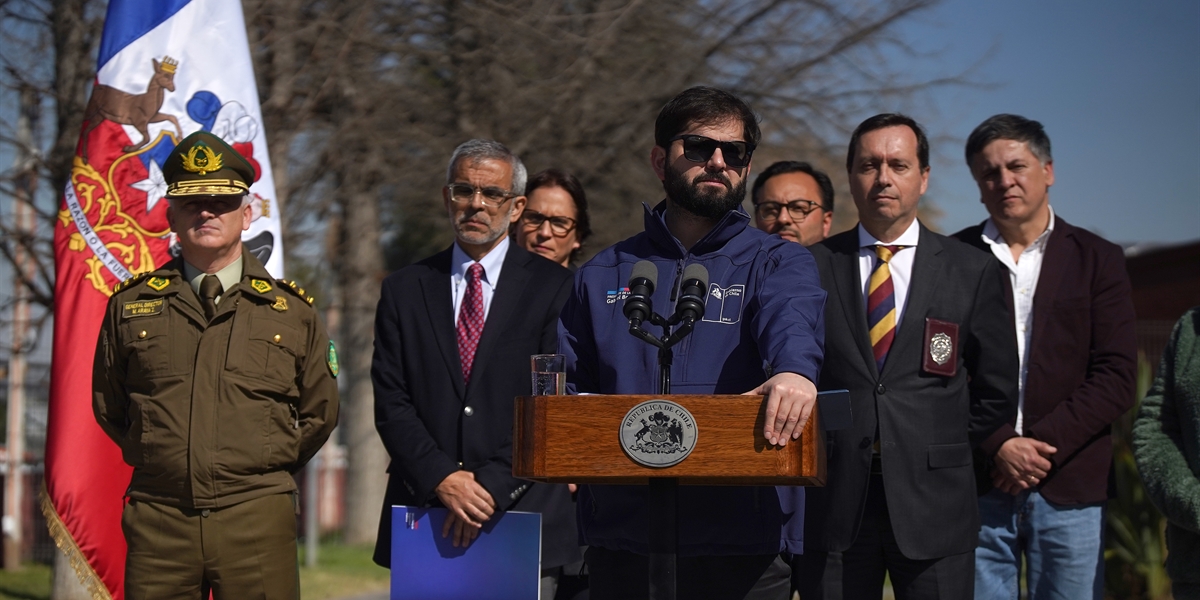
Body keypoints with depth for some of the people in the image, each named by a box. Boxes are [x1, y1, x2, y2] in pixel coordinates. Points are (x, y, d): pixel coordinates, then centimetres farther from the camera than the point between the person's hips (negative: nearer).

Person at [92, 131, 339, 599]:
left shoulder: (292, 310, 7)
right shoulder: (130, 304, 8)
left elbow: (320, 413, 16)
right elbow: (108, 406, 18)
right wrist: (160, 460, 13)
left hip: (257, 522, -1)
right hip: (157, 520, 1)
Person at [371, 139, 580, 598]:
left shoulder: (554, 287, 4)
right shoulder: (404, 290, 11)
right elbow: (391, 402, 4)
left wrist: (492, 486, -12)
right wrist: (443, 479, -10)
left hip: (522, 513, -2)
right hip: (422, 510, 2)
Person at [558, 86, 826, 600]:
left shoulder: (779, 263, 6)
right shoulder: (602, 275, 15)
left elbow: (792, 321, -16)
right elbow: (567, 386, 14)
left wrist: (794, 370, -40)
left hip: (743, 535, -2)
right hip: (621, 534, 2)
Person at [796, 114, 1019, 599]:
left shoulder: (974, 271, 6)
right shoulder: (811, 267, 6)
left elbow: (996, 389, 11)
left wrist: (948, 452, 8)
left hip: (934, 503, 0)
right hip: (833, 501, 0)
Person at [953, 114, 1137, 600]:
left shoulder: (1097, 259, 9)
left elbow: (1116, 376, 1)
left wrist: (1042, 444, -9)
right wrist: (997, 446, -11)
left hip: (1070, 489, 1)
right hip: (973, 487, 0)